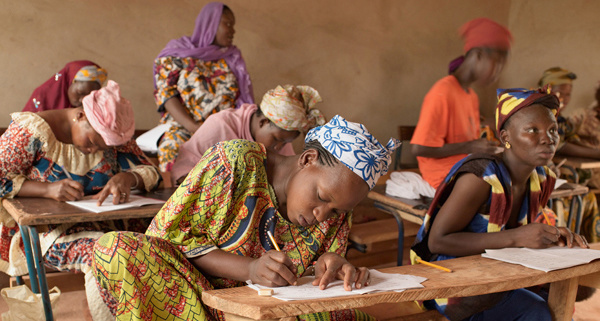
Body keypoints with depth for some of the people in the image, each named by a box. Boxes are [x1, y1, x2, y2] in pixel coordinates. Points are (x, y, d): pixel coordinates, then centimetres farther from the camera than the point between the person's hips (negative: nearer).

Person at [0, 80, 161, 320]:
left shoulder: (112, 133, 4)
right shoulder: (32, 130, -10)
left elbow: (150, 171, 1)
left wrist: (127, 178, -23)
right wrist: (47, 189, -29)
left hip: (101, 222, 5)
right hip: (42, 227, -5)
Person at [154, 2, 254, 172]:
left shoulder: (232, 58, 20)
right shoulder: (175, 55, 9)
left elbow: (243, 99, 14)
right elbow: (166, 94, -1)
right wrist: (192, 126, -15)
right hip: (184, 128, -2)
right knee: (173, 148, -30)